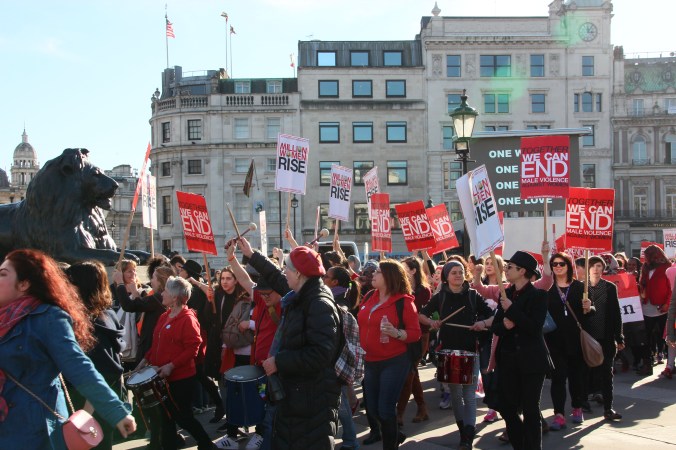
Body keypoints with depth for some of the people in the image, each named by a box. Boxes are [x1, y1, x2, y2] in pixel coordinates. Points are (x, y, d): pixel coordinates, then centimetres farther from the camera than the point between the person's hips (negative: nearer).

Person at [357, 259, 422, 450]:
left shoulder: (404, 302, -12)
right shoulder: (370, 297, 6)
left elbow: (415, 333, -13)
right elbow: (362, 324, 18)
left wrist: (396, 333, -28)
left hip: (394, 362, -7)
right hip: (370, 361, 7)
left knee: (386, 409, -3)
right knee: (373, 408, 15)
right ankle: (395, 434, 41)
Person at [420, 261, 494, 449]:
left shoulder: (473, 296, 0)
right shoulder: (440, 297, 3)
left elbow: (492, 316, 2)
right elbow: (422, 315, 11)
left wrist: (484, 323, -18)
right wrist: (431, 322, -10)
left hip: (471, 350, -1)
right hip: (449, 350, 1)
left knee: (469, 394, -5)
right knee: (455, 393, 9)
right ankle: (463, 428, 25)